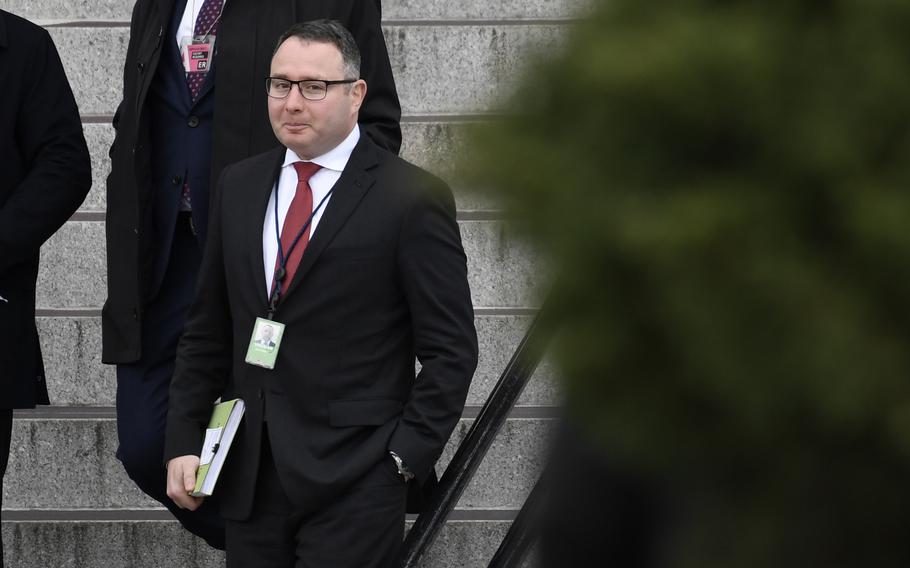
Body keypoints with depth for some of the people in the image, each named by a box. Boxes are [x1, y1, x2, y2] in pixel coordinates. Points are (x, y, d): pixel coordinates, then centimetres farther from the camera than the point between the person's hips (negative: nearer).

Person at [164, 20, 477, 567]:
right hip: (249, 477, 5)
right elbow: (208, 332, 15)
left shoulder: (413, 197, -5)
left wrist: (405, 458, -10)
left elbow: (450, 350, -5)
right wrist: (184, 444, 8)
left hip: (354, 485, -5)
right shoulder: (239, 187, 11)